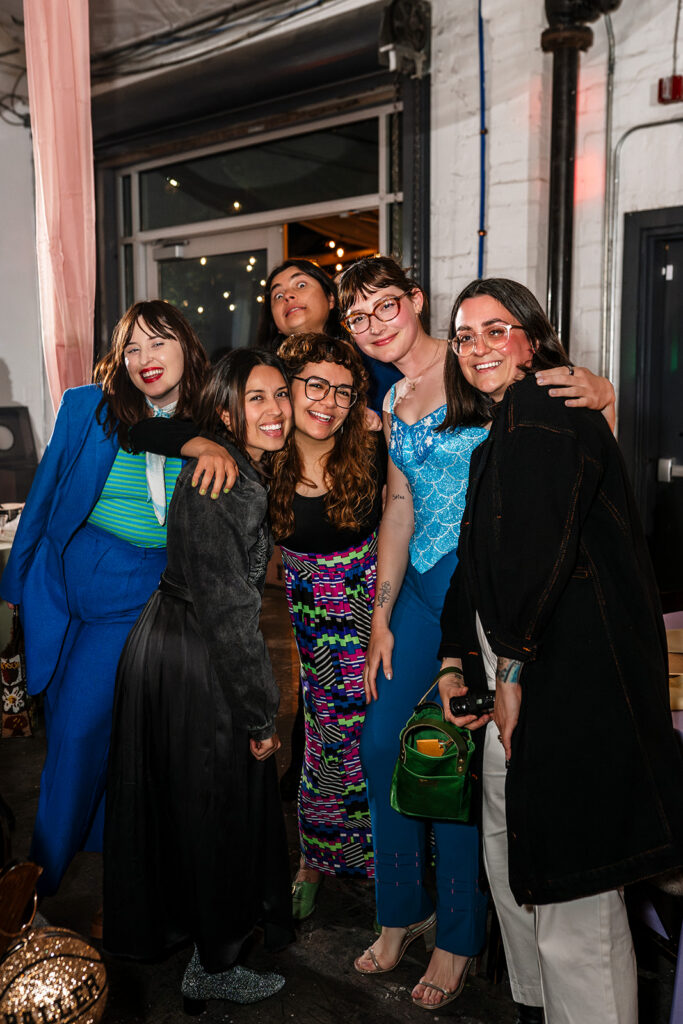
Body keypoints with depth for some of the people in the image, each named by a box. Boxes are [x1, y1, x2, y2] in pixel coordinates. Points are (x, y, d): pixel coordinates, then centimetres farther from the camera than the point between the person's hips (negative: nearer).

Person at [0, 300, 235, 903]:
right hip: (71, 579, 1)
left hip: (142, 596, -1)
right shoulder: (88, 408, -3)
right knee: (66, 723, 10)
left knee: (84, 727, 0)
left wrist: (218, 450, -22)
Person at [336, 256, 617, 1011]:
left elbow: (594, 391, -7)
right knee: (382, 744, 9)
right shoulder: (392, 403, 14)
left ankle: (458, 937, 24)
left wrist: (591, 391, -32)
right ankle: (402, 911, 32)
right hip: (421, 586, 7)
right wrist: (380, 618, 12)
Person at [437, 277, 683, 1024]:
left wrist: (512, 667, -14)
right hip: (519, 681, 10)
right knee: (509, 868, 20)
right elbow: (477, 558, 19)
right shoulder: (499, 428, 19)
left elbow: (539, 547, -21)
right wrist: (456, 660, 14)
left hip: (571, 681, -10)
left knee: (570, 891, -2)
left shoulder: (547, 410, -11)